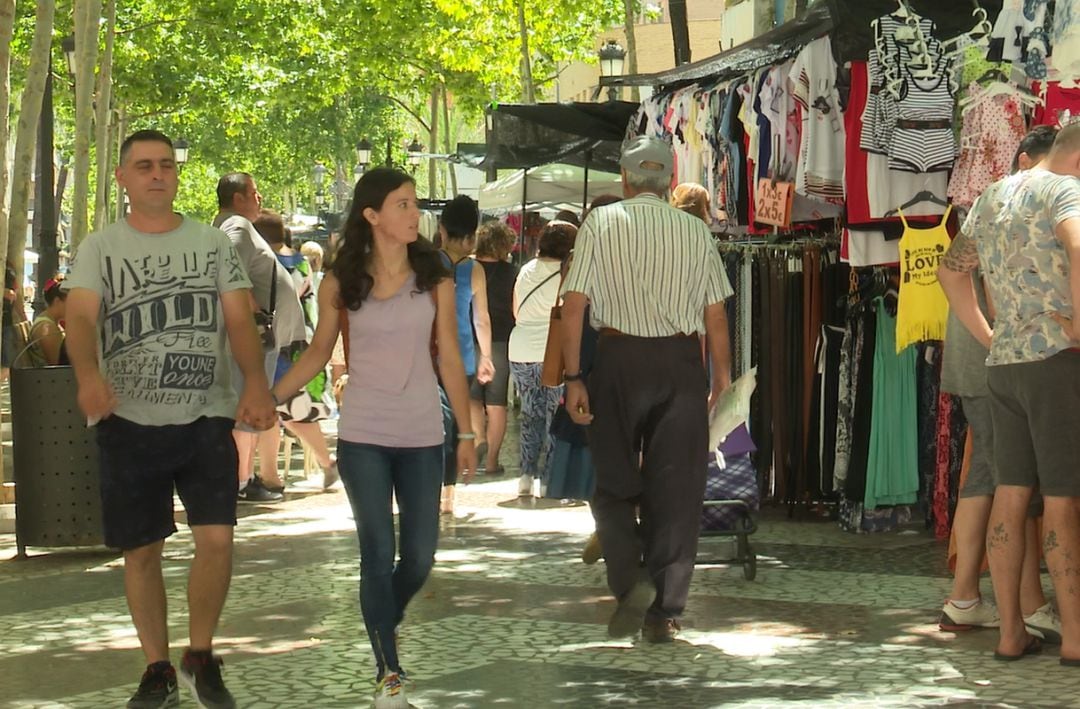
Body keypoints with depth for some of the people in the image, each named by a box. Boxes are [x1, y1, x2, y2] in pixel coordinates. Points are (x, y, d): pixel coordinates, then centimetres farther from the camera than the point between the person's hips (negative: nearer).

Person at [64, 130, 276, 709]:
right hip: (129, 422, 0)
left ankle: (200, 656, 10)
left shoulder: (212, 243, 8)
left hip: (206, 417, 0)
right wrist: (89, 374, -32)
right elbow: (81, 316, -10)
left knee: (217, 538, -11)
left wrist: (256, 382, -19)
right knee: (141, 549, 6)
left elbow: (239, 318, 0)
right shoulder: (100, 248, 5)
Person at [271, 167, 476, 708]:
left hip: (422, 436, 1)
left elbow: (450, 358, 4)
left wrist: (466, 431, 3)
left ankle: (385, 620, 36)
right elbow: (317, 354, 8)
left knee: (420, 557, 5)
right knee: (378, 553, -3)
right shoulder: (340, 284, -1)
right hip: (363, 437, -1)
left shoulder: (435, 280, 1)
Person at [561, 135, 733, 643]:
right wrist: (722, 378, 13)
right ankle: (663, 612, 9)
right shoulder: (695, 231, 5)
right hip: (682, 361, 1)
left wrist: (573, 377, -2)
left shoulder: (601, 223, 1)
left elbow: (573, 306, -5)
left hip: (619, 359, -1)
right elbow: (716, 317, 4)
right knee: (676, 488, 7)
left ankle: (630, 580, -9)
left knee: (614, 482, 12)